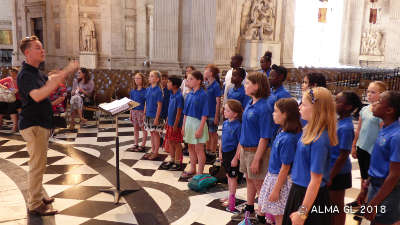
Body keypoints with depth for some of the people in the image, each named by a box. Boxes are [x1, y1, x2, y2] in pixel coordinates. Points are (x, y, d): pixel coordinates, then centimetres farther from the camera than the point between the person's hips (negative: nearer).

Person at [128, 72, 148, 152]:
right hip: (134, 111, 6)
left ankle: (143, 145, 9)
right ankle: (136, 144, 23)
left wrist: (145, 114, -14)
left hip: (141, 112, -6)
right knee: (136, 128, 14)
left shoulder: (145, 91, -8)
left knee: (143, 129, 2)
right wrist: (131, 113, 11)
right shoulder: (133, 91, 9)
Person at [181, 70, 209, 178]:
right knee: (191, 148, 16)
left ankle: (200, 173, 11)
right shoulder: (189, 95, 7)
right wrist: (184, 126, 11)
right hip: (189, 123, 7)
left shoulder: (203, 95, -14)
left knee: (199, 149, 1)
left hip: (198, 123, -7)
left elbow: (204, 114, -16)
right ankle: (192, 170, 30)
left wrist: (200, 129, -20)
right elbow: (186, 112, 13)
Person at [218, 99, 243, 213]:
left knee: (233, 177, 5)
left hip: (233, 154, -8)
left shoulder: (238, 126, -20)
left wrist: (236, 158, -19)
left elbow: (240, 143, -19)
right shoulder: (225, 123, 4)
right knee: (228, 175, 20)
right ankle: (230, 195, 36)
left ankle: (231, 199, 16)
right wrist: (220, 152, 15)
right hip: (225, 153, 8)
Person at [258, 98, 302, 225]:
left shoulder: (288, 139, -26)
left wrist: (276, 189, -16)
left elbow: (285, 168, -21)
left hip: (281, 180, -8)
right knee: (276, 214, 21)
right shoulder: (282, 131, -1)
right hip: (273, 175, 8)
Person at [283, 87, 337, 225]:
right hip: (299, 190, 8)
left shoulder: (319, 141, -26)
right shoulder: (310, 130, 0)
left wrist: (302, 212, -20)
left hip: (310, 196, -8)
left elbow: (315, 180, -24)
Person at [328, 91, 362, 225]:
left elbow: (343, 156, -22)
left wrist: (330, 178, -17)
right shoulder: (339, 121, 1)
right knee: (332, 204, 23)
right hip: (332, 168, 8)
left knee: (337, 206, 10)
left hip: (338, 173, -8)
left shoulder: (346, 128, -25)